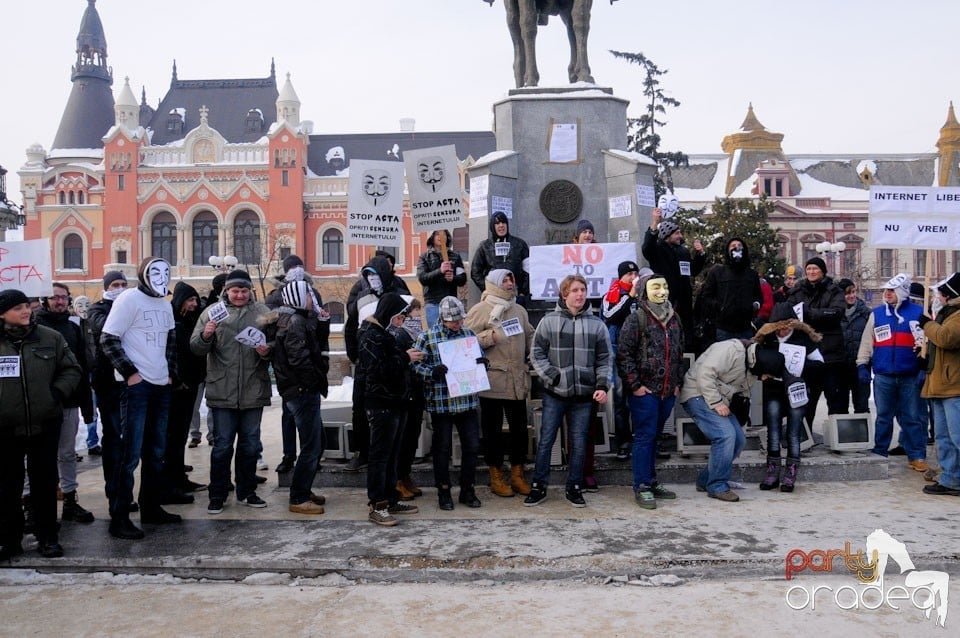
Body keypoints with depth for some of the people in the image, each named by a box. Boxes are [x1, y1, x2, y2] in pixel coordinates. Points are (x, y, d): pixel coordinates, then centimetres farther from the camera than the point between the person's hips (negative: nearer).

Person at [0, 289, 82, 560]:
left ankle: (47, 536, 20)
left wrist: (57, 392, -7)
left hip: (45, 423, 0)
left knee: (44, 481, 9)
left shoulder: (50, 338, 1)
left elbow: (72, 370, 8)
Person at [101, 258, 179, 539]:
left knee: (156, 452, 13)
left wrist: (171, 371, 12)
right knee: (130, 453, -6)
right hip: (137, 386, -7)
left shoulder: (165, 304, 14)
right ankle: (119, 517, 1)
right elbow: (108, 339, -11)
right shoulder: (129, 299, -8)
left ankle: (151, 507, 23)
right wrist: (130, 372, -15)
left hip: (161, 386, 7)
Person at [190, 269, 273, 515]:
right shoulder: (212, 311, 1)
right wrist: (206, 335, -23)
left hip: (254, 391, 2)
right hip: (222, 392, -2)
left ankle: (246, 491, 26)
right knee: (222, 446, 5)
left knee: (250, 445, 13)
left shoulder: (262, 312, 3)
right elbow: (196, 348, -2)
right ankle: (217, 495, 17)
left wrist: (267, 351, -16)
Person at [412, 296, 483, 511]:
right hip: (440, 403, -4)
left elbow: (479, 357, 21)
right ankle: (444, 491, 21)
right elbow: (415, 365, -6)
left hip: (468, 402, 4)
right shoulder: (427, 337, -4)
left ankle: (467, 489, 23)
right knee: (442, 448, 8)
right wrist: (432, 372, -23)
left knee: (472, 445, 7)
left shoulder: (469, 333, 9)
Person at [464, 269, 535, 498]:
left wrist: (532, 355, 7)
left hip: (518, 381, 5)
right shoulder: (479, 311, -4)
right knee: (493, 429, 5)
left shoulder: (519, 310, 14)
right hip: (492, 381, -5)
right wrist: (490, 337, -19)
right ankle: (496, 476, 17)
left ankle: (517, 474, 23)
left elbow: (530, 335, 24)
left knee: (520, 428, 10)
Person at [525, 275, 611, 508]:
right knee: (545, 441, 5)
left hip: (584, 395, 1)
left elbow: (605, 359, 6)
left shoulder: (597, 324, 3)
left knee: (579, 444, 8)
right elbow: (537, 354, 1)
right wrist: (553, 377, -9)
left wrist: (602, 385, -6)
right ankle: (538, 487, 17)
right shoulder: (549, 321, -2)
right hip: (554, 394, -1)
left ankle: (574, 488, 22)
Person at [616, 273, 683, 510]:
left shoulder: (674, 319, 13)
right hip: (644, 391, -6)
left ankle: (651, 481, 25)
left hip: (668, 392, 6)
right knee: (644, 437, -3)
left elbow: (680, 353, 21)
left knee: (654, 437, 15)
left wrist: (678, 382, 14)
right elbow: (624, 355, -11)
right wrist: (635, 385, -13)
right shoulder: (636, 319, -9)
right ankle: (642, 487, 5)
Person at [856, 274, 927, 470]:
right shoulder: (877, 313, 7)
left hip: (909, 375, -1)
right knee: (883, 416, 10)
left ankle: (917, 456, 10)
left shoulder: (918, 312, 3)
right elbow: (867, 341, 8)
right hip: (883, 375, 1)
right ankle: (879, 452, 19)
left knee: (911, 417, 4)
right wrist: (862, 365, 1)